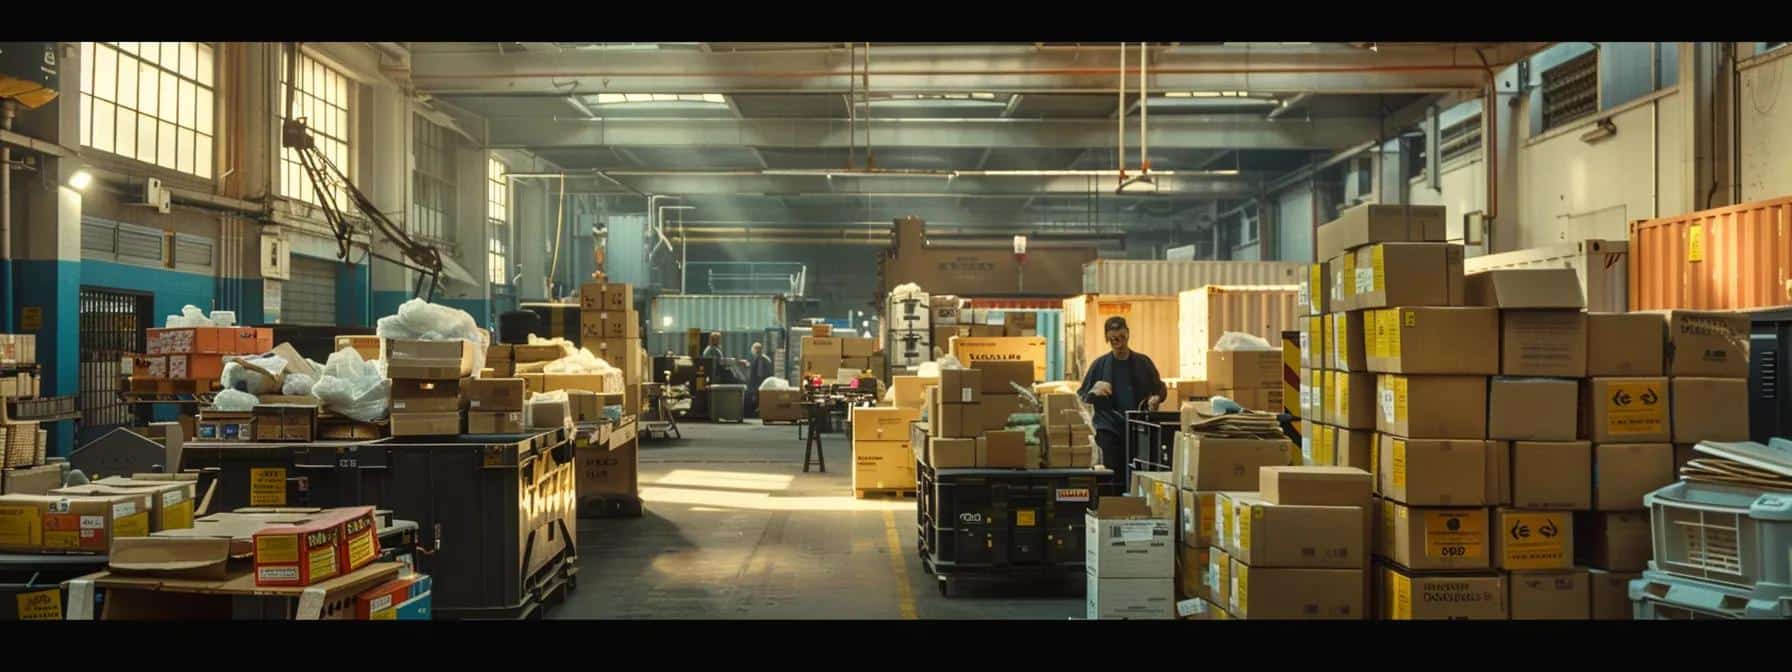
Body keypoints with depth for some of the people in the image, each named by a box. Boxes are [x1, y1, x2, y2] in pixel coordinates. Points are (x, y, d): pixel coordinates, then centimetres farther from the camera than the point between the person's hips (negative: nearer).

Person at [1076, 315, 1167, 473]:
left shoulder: (1143, 362, 7)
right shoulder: (1100, 364, 3)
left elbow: (1160, 388, 17)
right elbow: (1081, 394, 7)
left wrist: (1156, 398, -6)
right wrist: (1094, 392, -15)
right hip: (1110, 430, -1)